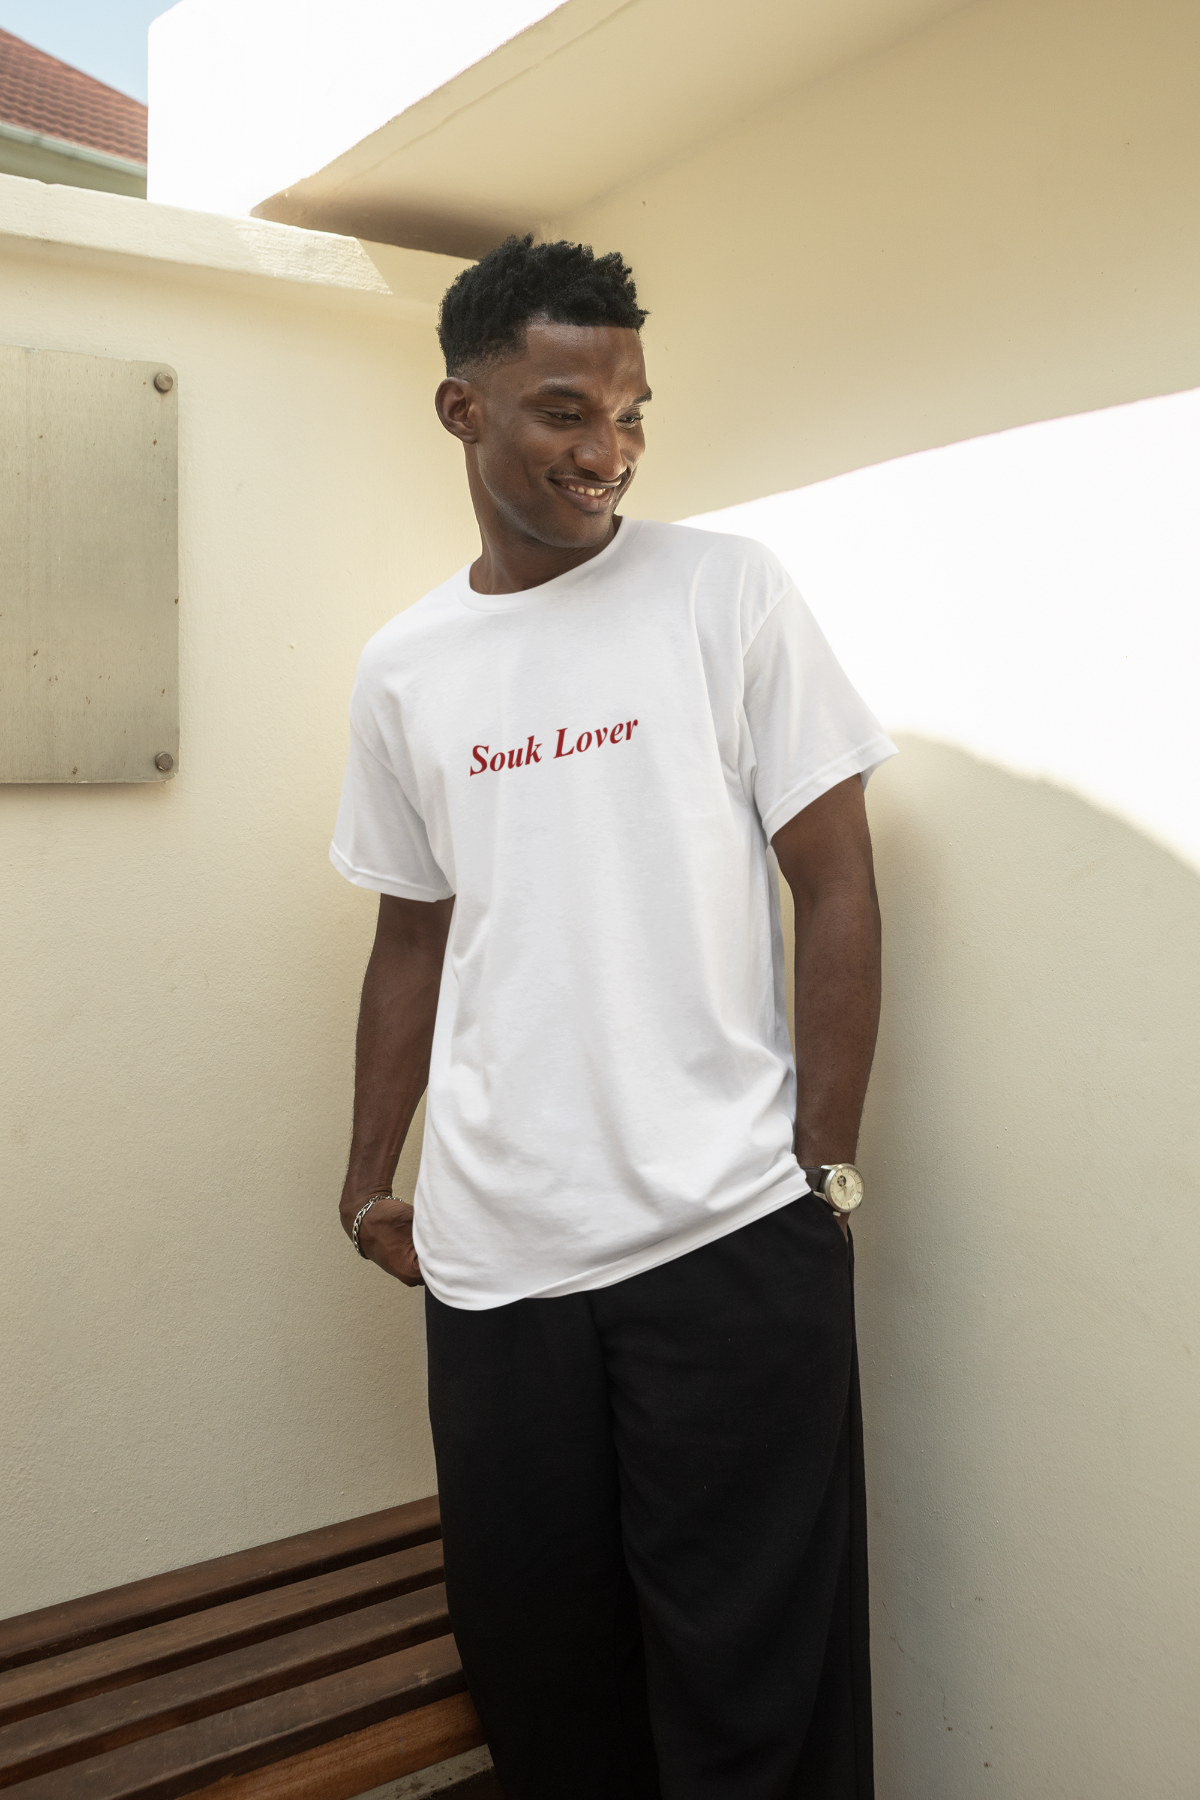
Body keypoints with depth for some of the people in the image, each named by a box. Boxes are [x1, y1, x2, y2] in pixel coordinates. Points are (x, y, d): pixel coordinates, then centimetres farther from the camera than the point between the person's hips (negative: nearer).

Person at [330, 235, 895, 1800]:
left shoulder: (727, 591, -1)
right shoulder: (401, 672, 8)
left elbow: (836, 882, -2)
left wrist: (825, 1163, -7)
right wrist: (370, 1176, 15)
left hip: (730, 1242, -3)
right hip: (491, 1260, 4)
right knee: (539, 1672, 16)